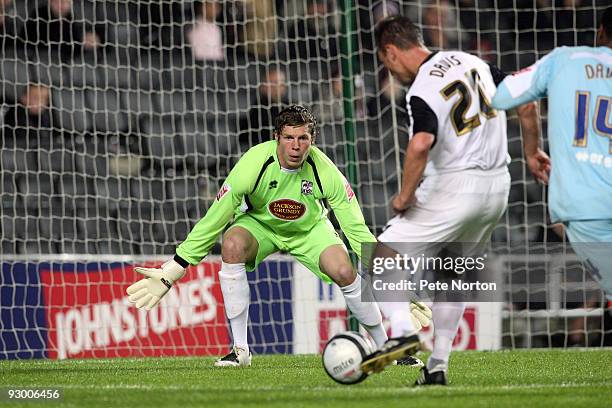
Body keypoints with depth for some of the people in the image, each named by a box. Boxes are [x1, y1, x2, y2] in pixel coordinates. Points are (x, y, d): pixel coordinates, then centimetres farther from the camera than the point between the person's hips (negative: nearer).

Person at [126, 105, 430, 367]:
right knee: (232, 245, -33)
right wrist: (170, 273, -25)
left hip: (310, 228, 1)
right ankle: (240, 350, -25)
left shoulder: (325, 172, -28)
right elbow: (213, 221, -25)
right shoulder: (253, 164, -31)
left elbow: (357, 229, -20)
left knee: (345, 272, -25)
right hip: (259, 223, 0)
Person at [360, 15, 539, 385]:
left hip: (454, 188, -8)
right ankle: (437, 368, 17)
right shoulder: (472, 62, 8)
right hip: (498, 187, 8)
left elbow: (420, 145, -33)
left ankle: (405, 330, -22)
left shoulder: (422, 90, -16)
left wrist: (405, 196, -20)